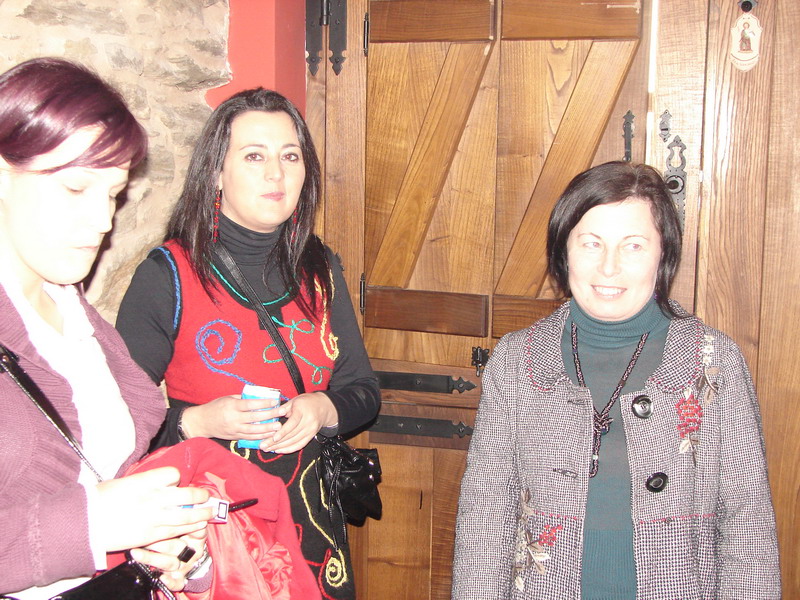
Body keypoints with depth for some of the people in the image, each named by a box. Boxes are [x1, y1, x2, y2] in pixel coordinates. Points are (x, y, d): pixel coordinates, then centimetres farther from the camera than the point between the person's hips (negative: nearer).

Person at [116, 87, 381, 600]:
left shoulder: (320, 270, 4)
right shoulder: (168, 275, -11)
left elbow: (363, 391, 9)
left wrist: (322, 410, -10)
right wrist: (197, 422, -24)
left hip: (309, 517, 4)